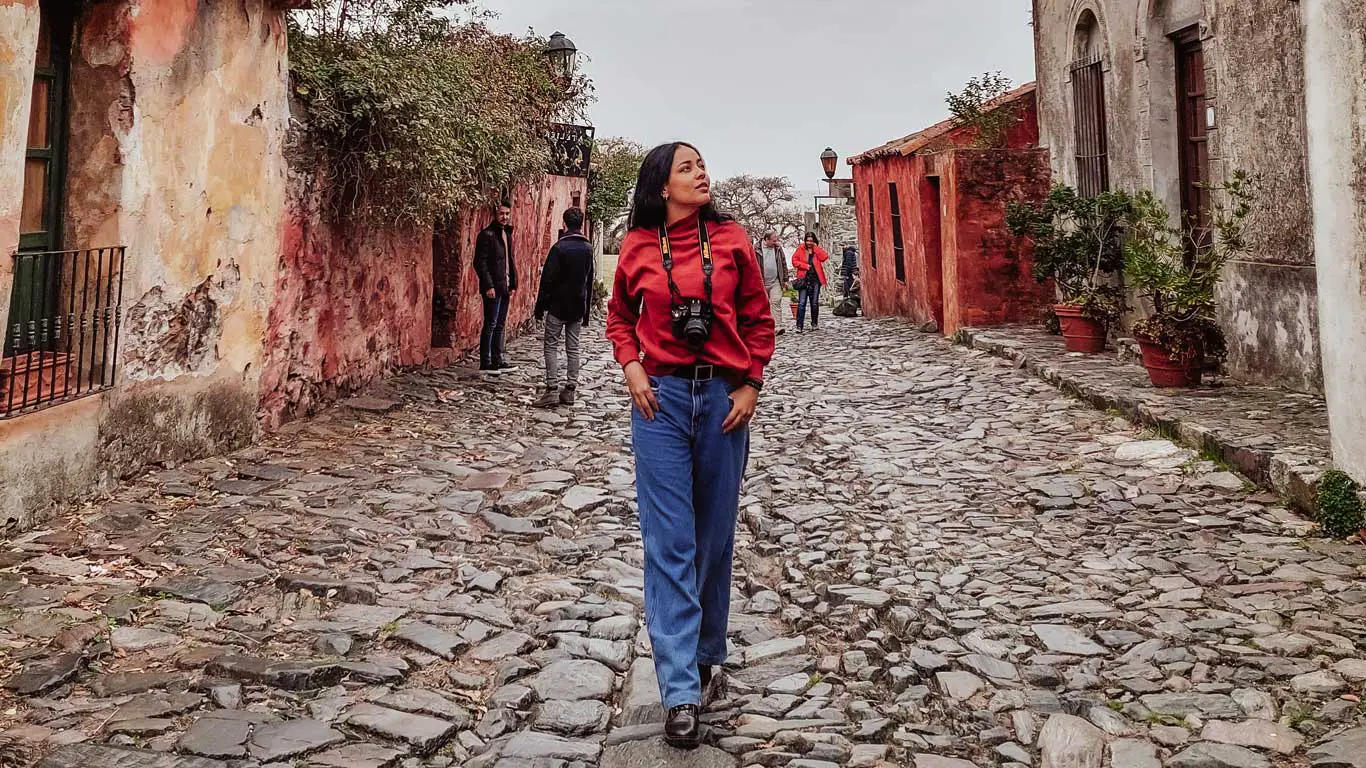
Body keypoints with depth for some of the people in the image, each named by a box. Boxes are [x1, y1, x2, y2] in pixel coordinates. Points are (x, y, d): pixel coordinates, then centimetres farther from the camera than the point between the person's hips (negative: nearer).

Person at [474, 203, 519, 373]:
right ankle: (485, 363, 0)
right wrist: (488, 286, -19)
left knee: (500, 325, 11)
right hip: (493, 287, -8)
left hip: (505, 287, 8)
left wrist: (513, 285, 14)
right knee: (490, 325, -5)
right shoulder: (487, 234, -9)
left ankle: (497, 361, 17)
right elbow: (480, 262, -14)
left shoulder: (508, 234, 16)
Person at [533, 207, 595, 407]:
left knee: (551, 347, -1)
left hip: (558, 306, -5)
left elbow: (548, 279, -12)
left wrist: (540, 306, -5)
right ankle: (570, 390, 10)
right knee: (573, 348, 9)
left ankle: (552, 390, -7)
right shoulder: (588, 248, 6)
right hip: (578, 307, 5)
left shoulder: (559, 247, -12)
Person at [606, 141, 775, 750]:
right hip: (660, 397, -1)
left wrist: (751, 385, -2)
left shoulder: (731, 239, 2)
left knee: (715, 533, 11)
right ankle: (682, 691, -1)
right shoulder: (637, 248, 2)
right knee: (669, 541, -4)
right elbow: (620, 318, 15)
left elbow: (758, 319, 7)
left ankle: (705, 650, 32)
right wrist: (632, 368, -1)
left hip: (722, 396, 1)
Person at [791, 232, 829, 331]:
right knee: (802, 303, -9)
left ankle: (814, 324, 20)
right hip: (803, 279, -2)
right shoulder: (801, 249, 5)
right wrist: (806, 265, -11)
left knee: (815, 303, 8)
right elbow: (794, 261, -2)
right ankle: (799, 326, -10)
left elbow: (825, 257, -7)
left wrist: (815, 247, -6)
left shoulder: (817, 250, 10)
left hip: (815, 279, 2)